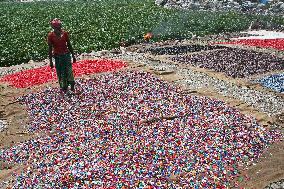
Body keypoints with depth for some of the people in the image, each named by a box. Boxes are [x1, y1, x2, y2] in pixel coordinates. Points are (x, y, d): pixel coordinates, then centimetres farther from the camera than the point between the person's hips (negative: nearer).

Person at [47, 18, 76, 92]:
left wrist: (73, 55, 10)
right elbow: (50, 49, -3)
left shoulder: (65, 33, -2)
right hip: (57, 56, -1)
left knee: (69, 71, -4)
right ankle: (64, 87, 19)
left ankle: (72, 86, 10)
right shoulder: (50, 35, -7)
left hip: (66, 54, 1)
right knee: (60, 73, 6)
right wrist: (50, 61, -4)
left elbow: (69, 45, 8)